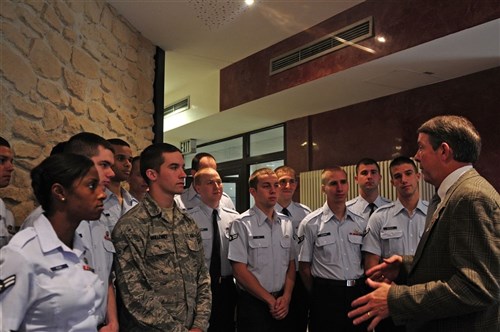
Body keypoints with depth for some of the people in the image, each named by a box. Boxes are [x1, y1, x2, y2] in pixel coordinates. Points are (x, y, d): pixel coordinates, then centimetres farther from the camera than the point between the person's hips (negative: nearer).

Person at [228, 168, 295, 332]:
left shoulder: (287, 223, 5)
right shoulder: (242, 224, -10)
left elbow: (291, 264, 8)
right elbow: (239, 271, -12)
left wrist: (286, 297, -5)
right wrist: (270, 300, -10)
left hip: (282, 305, 5)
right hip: (252, 303, -4)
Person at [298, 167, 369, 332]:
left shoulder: (361, 223, 6)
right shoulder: (310, 223, -6)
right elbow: (304, 267, -1)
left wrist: (363, 292, 9)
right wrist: (318, 296, 4)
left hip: (358, 293, 4)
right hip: (326, 295, -3)